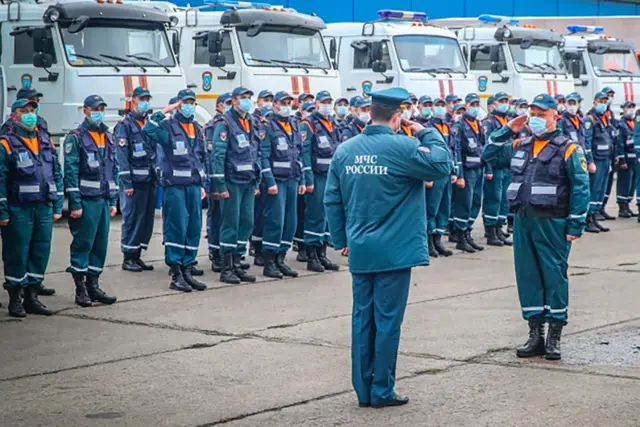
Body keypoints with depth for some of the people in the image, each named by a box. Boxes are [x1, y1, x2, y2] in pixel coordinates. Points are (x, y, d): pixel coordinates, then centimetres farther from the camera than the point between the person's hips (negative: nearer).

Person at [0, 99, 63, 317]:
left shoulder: (46, 141, 13)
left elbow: (57, 174, 16)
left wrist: (57, 207, 11)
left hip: (44, 208, 6)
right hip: (19, 209, -6)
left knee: (41, 252, 9)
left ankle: (32, 297, 20)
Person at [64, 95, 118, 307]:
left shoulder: (108, 138, 15)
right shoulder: (76, 138, -6)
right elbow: (71, 172, -10)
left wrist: (113, 201, 14)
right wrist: (75, 204, -15)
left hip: (104, 200, 6)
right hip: (85, 200, -6)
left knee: (101, 244, 8)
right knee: (83, 243, -3)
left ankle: (93, 286, 17)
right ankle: (81, 289, 4)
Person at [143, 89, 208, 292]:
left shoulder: (198, 129, 16)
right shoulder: (168, 126, -5)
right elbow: (148, 129, -26)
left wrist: (202, 184, 18)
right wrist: (164, 112, -19)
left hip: (194, 186, 7)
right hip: (174, 186, -7)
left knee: (194, 229, 7)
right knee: (176, 229, -6)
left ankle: (187, 271, 16)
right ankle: (176, 275, -1)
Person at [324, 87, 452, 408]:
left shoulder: (344, 150, 3)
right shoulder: (403, 147, -13)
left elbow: (332, 200, 6)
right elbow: (442, 165, -6)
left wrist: (342, 240, 15)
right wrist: (427, 133, 3)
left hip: (360, 251, 5)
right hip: (394, 250, -5)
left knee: (362, 318, 10)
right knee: (387, 320, 2)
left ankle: (363, 390, 17)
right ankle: (382, 392, 8)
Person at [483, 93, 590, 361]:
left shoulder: (568, 149, -3)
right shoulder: (519, 146, 14)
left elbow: (580, 188, -7)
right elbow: (489, 155, 18)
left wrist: (575, 225, -12)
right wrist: (507, 130, 8)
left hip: (552, 223, -6)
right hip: (523, 221, 6)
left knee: (554, 276, -1)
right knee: (527, 276, 8)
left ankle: (554, 338, 7)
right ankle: (535, 335, 16)